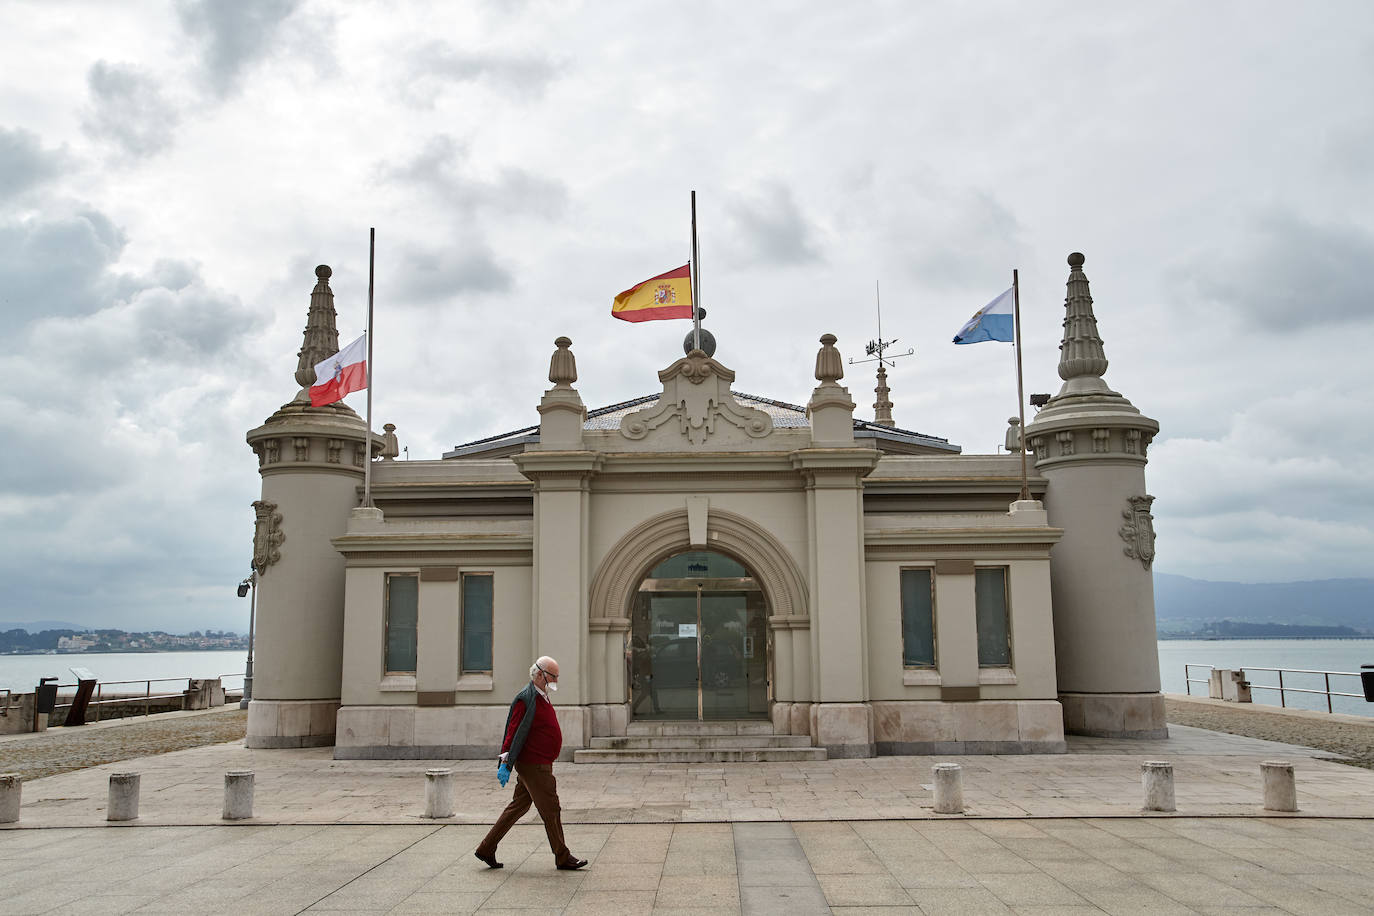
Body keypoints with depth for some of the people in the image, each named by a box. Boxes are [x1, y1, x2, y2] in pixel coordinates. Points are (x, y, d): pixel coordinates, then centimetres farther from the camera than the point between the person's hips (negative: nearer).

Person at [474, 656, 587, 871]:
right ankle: (563, 858, 8)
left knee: (518, 807, 14)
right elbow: (513, 732, -20)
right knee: (551, 810, -2)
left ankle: (486, 849, 21)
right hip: (533, 766, -10)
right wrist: (506, 764, -23)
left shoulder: (542, 697, 15)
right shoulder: (525, 699, -16)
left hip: (540, 763, 10)